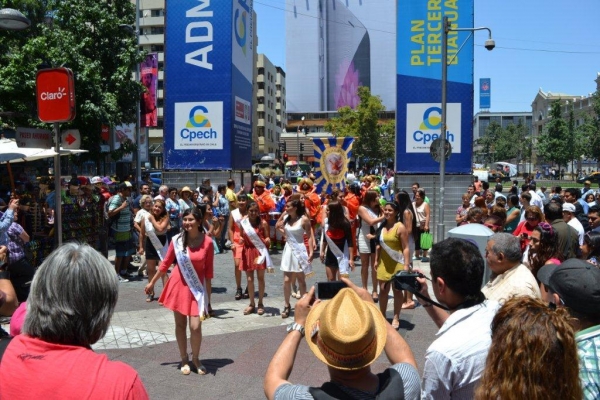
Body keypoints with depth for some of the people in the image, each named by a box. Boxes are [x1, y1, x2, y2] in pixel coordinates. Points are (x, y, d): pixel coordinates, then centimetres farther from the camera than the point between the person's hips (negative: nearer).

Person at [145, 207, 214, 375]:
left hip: (197, 287, -1)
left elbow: (208, 270, -4)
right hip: (179, 285, 2)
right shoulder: (177, 240, -7)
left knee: (196, 327, -6)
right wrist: (152, 282, 10)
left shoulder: (207, 242, -11)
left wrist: (208, 295, -2)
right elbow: (166, 263, 5)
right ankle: (184, 359, 28)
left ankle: (195, 358, 21)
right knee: (180, 324, 10)